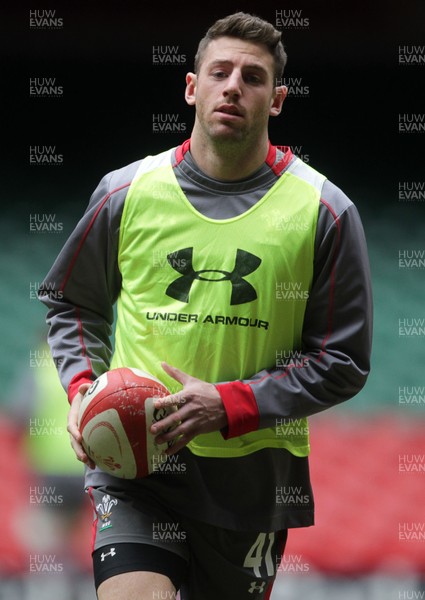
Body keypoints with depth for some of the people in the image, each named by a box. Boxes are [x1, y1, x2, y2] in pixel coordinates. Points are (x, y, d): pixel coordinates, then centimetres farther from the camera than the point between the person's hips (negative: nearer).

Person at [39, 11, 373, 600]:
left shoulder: (324, 211, -2)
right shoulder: (127, 192, 2)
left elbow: (342, 363, -2)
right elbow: (70, 302, 18)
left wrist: (228, 405, -14)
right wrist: (82, 389, 0)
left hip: (256, 474, 1)